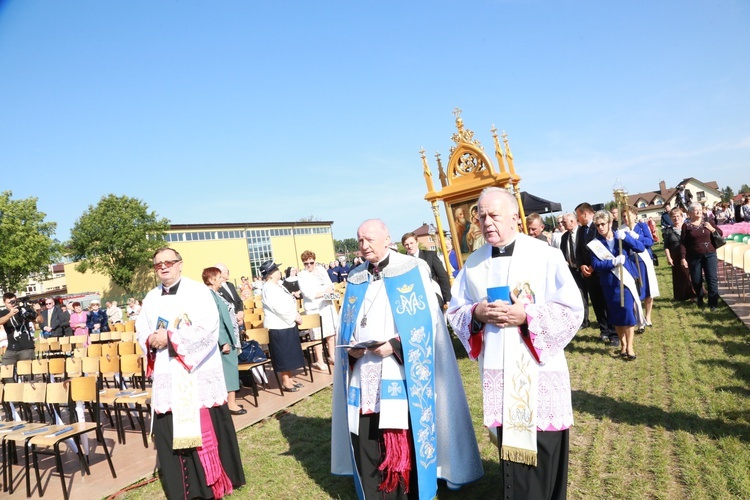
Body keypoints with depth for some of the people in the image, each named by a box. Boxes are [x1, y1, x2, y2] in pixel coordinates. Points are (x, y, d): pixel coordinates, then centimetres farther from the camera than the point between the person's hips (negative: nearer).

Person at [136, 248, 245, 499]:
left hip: (198, 375, -5)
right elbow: (141, 330, 14)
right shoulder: (151, 298, 12)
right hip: (166, 377, 5)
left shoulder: (198, 291, -7)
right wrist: (151, 341, -9)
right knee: (169, 433, 8)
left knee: (205, 430, 2)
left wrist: (170, 338, -17)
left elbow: (208, 329, -16)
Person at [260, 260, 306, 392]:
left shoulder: (277, 286, 13)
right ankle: (285, 382, 10)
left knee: (289, 355, 16)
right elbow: (280, 308, -23)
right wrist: (295, 317, -13)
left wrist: (296, 315, 2)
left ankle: (289, 379, 26)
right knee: (283, 356, 0)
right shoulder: (269, 289, -17)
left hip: (287, 325, 10)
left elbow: (288, 303, 17)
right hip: (279, 327, -10)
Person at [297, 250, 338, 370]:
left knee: (331, 332, 8)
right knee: (317, 335, -3)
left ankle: (331, 356, 20)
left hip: (327, 305, 4)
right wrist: (324, 292, -10)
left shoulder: (321, 270, 12)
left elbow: (330, 285, 9)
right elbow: (307, 293, -11)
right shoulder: (301, 275, -1)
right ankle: (320, 361, 8)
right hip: (314, 308, -4)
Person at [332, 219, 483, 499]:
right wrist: (350, 348, -3)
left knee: (406, 443, 1)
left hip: (402, 376, -4)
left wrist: (395, 345, -17)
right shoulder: (355, 279, 13)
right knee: (366, 443, 5)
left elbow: (427, 320, -7)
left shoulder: (413, 271, -1)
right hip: (364, 378, 4)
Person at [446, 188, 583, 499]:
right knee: (508, 442, 15)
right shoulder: (473, 263, 4)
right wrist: (477, 313, -12)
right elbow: (455, 312, 9)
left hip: (539, 368, -3)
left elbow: (572, 310, -9)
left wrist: (526, 316, -20)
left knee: (544, 448, 7)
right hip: (496, 370, 3)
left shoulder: (545, 255, -8)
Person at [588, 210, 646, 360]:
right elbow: (596, 264, -11)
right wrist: (614, 262, -23)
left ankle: (629, 346, 8)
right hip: (610, 284, 1)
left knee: (628, 312, -5)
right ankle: (623, 344, 26)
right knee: (616, 315, 9)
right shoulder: (595, 244, -3)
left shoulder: (623, 234, -1)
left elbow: (641, 248, -11)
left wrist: (625, 237, -23)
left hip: (627, 280, -1)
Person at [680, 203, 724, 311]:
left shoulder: (707, 222, 7)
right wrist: (683, 258, -10)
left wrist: (712, 229, -5)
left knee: (712, 279, -4)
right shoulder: (686, 225, 0)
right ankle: (700, 299, 29)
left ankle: (713, 303, 3)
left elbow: (720, 233, 15)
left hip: (710, 254, 1)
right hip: (694, 257, -1)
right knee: (696, 280, 6)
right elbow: (683, 243, -3)